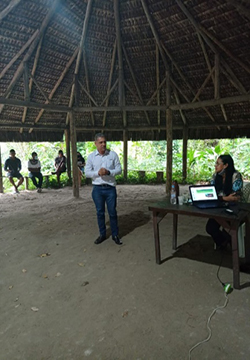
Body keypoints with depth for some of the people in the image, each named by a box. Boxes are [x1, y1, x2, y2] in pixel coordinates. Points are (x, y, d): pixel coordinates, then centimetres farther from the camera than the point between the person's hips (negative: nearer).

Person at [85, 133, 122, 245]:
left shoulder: (113, 154, 0)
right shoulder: (91, 156, 2)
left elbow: (119, 169, -1)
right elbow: (87, 172, -1)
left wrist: (108, 172, -18)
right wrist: (98, 173, -18)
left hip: (110, 188, -1)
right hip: (97, 189, 1)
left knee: (112, 212, 5)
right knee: (100, 212, 11)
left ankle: (115, 235, 19)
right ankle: (102, 234, 26)